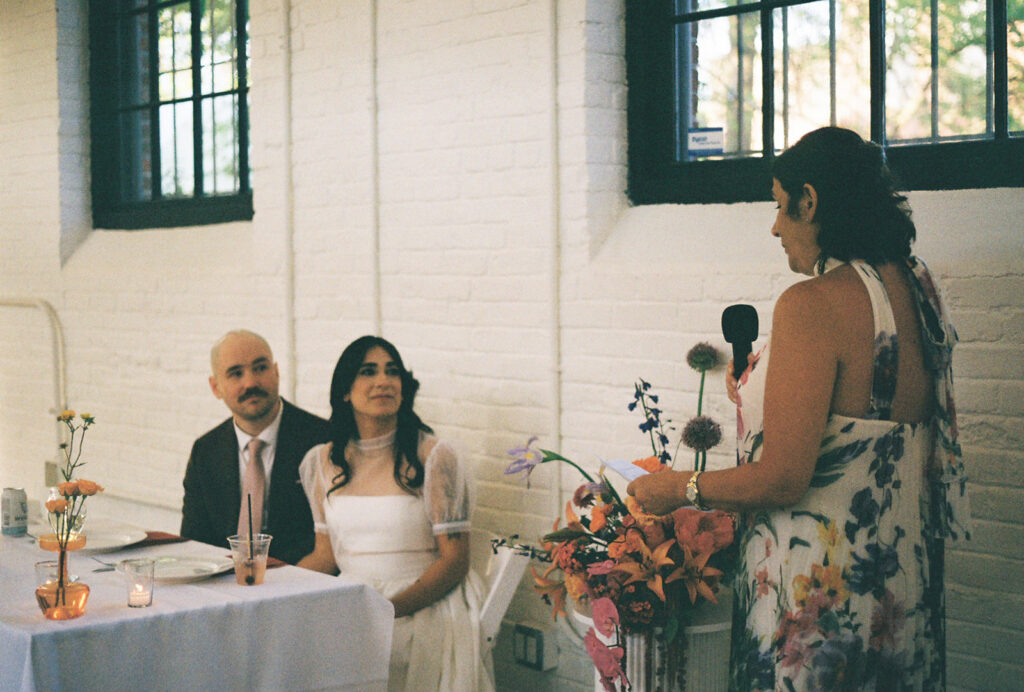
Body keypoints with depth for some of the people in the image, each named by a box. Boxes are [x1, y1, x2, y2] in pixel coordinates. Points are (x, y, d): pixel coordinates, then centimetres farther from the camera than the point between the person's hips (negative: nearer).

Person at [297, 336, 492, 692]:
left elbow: (454, 560, -6)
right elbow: (326, 554, 15)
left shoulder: (434, 456, -4)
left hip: (422, 608, -4)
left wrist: (391, 609, -17)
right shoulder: (323, 461, 11)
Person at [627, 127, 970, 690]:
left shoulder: (812, 304, -21)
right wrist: (761, 392, 24)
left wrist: (679, 489, -6)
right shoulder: (917, 288, 5)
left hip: (820, 589, -8)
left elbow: (782, 480, -23)